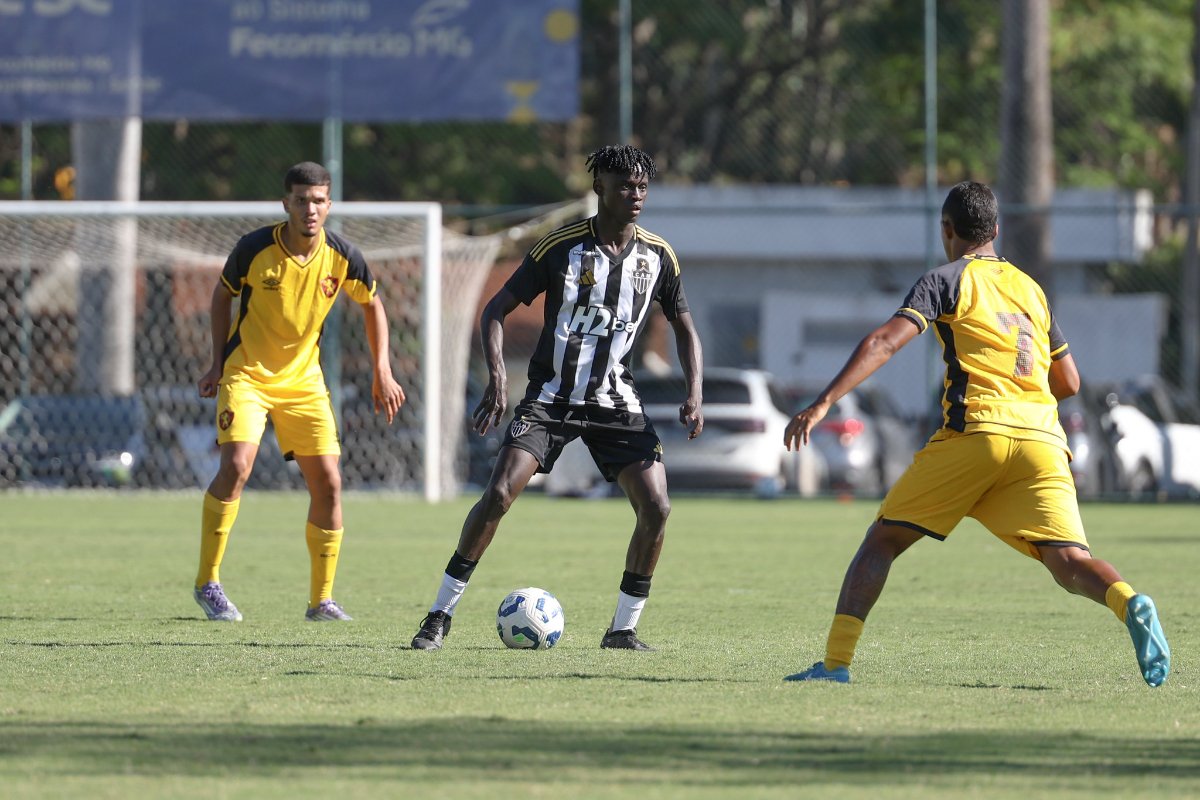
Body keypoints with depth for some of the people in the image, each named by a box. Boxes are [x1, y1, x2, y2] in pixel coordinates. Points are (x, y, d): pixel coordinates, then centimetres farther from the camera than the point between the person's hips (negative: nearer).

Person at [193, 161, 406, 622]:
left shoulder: (342, 257, -10)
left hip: (303, 380, 3)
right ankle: (207, 582, -10)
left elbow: (372, 304, 9)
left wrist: (382, 372, 3)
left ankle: (321, 600, 10)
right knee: (237, 466, -23)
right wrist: (218, 363, 1)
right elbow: (222, 295, 2)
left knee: (328, 483, -3)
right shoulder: (254, 249, -17)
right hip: (246, 374, -3)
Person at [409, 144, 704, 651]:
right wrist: (496, 376, -22)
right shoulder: (561, 248, -10)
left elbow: (683, 327, 13)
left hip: (616, 400, 3)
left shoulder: (658, 257, 0)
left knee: (655, 509, -12)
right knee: (498, 494, -17)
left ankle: (623, 629, 4)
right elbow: (496, 310, -7)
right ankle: (440, 616, -7)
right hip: (551, 396, -3)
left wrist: (693, 395, -1)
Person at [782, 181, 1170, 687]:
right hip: (1042, 438, 4)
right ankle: (1130, 604, -39)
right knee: (1069, 563, -7)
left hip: (973, 432, -4)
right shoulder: (1030, 289, 25)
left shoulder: (947, 280, 9)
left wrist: (822, 404, -12)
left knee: (882, 542, 8)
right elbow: (1069, 382, 29)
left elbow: (885, 342, -6)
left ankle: (836, 662, 2)